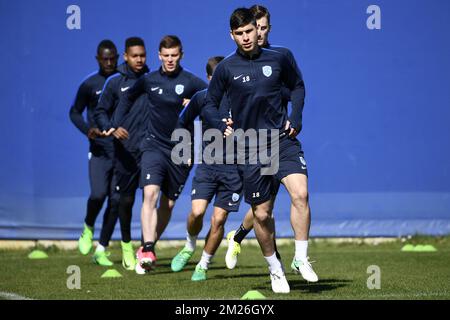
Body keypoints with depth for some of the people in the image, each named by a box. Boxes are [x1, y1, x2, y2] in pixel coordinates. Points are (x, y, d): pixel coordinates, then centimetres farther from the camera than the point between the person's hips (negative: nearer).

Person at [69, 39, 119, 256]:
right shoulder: (89, 85, 1)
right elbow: (75, 113, 10)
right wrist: (87, 129, -8)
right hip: (99, 149, -2)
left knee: (115, 200, 1)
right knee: (98, 194, -17)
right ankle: (88, 228, 13)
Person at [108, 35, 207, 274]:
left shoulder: (191, 82, -4)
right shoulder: (149, 81, 3)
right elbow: (128, 97, 20)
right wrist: (115, 125, 12)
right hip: (154, 145, 0)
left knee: (167, 204, 8)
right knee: (150, 193, -21)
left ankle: (147, 247, 26)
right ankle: (147, 251, -30)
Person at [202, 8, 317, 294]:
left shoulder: (278, 60, 3)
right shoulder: (226, 68, -1)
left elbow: (297, 86, 19)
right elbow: (210, 104, 9)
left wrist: (295, 117, 5)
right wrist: (222, 128, -8)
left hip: (283, 140, 0)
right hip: (250, 149, 0)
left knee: (300, 194, -21)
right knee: (262, 214, 4)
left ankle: (301, 258, -9)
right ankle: (275, 268, 24)